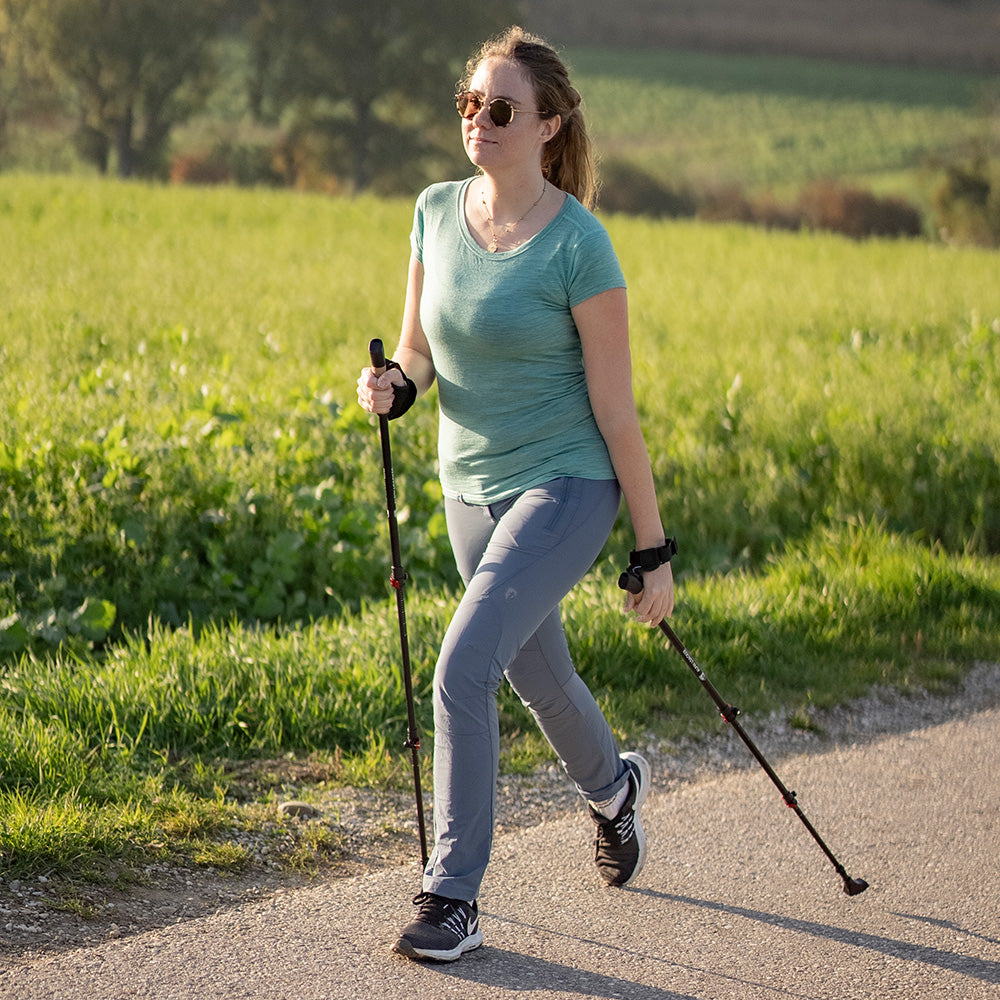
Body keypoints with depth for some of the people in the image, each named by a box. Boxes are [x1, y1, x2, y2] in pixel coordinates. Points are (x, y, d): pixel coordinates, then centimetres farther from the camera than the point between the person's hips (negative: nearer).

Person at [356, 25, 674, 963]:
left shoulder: (577, 244, -18)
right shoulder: (436, 211, -1)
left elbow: (615, 409, -14)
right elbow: (421, 348, 12)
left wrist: (654, 553, -11)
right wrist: (395, 384, -13)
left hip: (564, 484, -6)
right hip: (470, 484, 7)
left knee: (463, 671, -19)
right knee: (538, 673, 22)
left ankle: (452, 898, -9)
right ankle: (612, 787, 54)